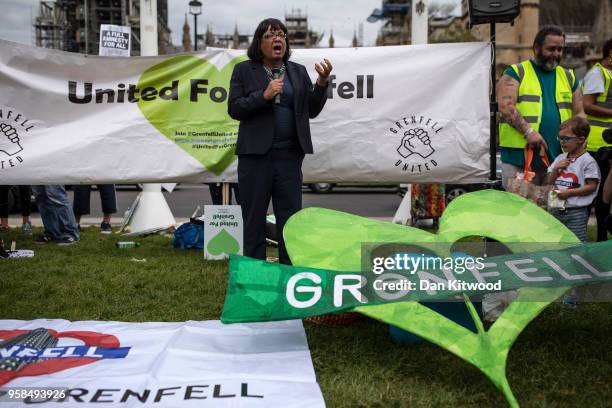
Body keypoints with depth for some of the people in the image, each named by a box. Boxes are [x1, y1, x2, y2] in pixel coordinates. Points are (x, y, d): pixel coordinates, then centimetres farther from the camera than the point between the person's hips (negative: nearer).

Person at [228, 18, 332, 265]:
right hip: (255, 153, -2)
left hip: (290, 154, 2)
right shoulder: (244, 70, 4)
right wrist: (264, 95, -16)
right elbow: (234, 109, -4)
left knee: (291, 216, 5)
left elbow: (312, 110, 9)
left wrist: (322, 82, -6)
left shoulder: (298, 71, 13)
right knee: (254, 215, 4)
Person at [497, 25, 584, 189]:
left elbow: (579, 113, 20)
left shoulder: (568, 77, 18)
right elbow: (505, 107, -9)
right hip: (519, 157, -4)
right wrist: (528, 131, -21)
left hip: (557, 158, 4)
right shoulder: (515, 73, 4)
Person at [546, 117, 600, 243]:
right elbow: (550, 181, 12)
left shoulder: (588, 161, -11)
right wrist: (556, 168, -6)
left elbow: (592, 186, -14)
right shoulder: (560, 158, 9)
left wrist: (569, 192, -20)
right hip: (556, 209, 7)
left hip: (576, 213, -6)